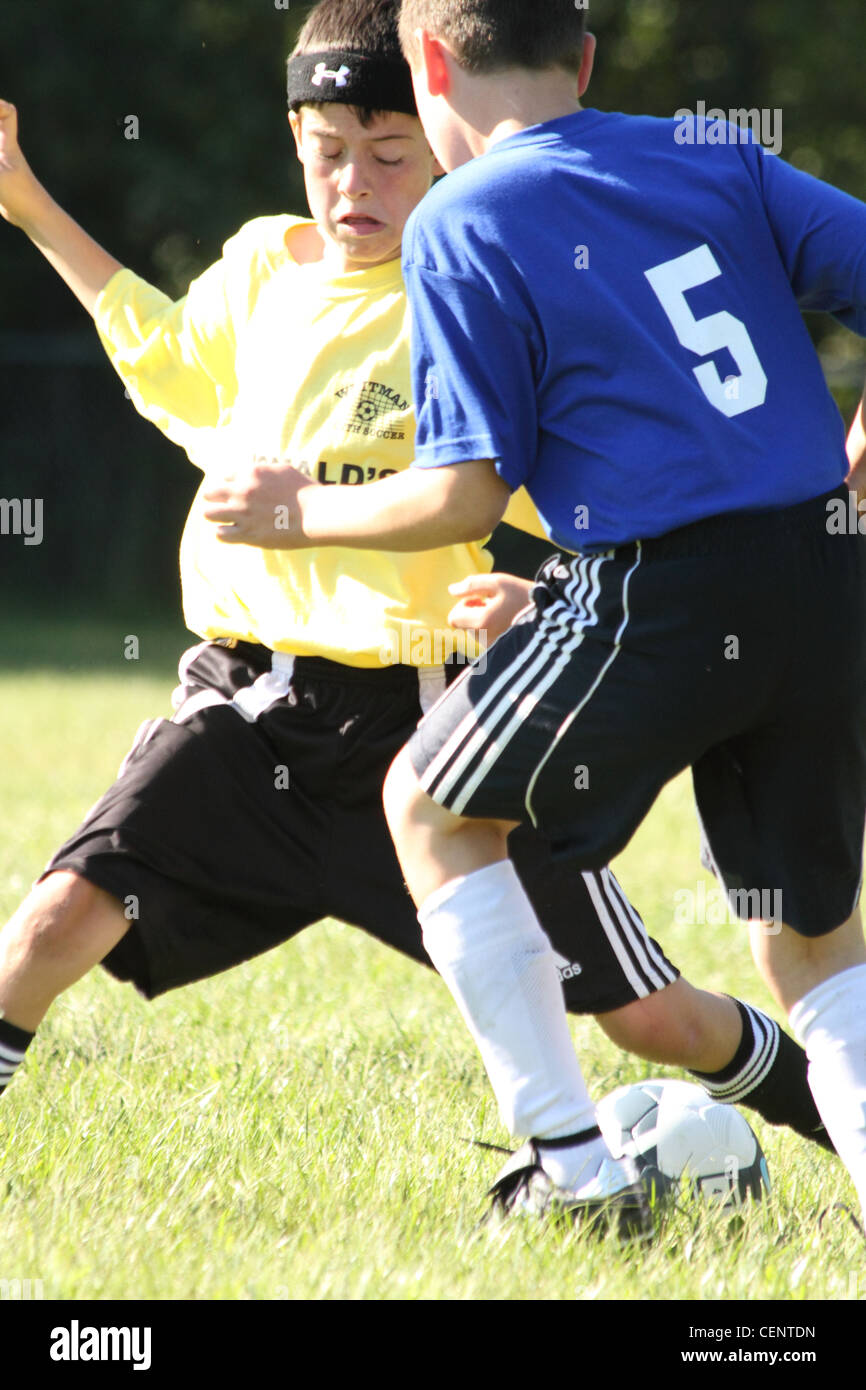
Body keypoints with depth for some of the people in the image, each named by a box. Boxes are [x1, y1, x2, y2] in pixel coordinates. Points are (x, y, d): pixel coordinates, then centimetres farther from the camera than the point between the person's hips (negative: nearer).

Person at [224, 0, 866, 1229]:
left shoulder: (459, 225, -1)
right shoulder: (717, 159, 13)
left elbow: (466, 496, -6)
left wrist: (309, 514, 10)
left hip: (661, 597, -5)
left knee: (428, 803, 19)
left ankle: (570, 1165, 15)